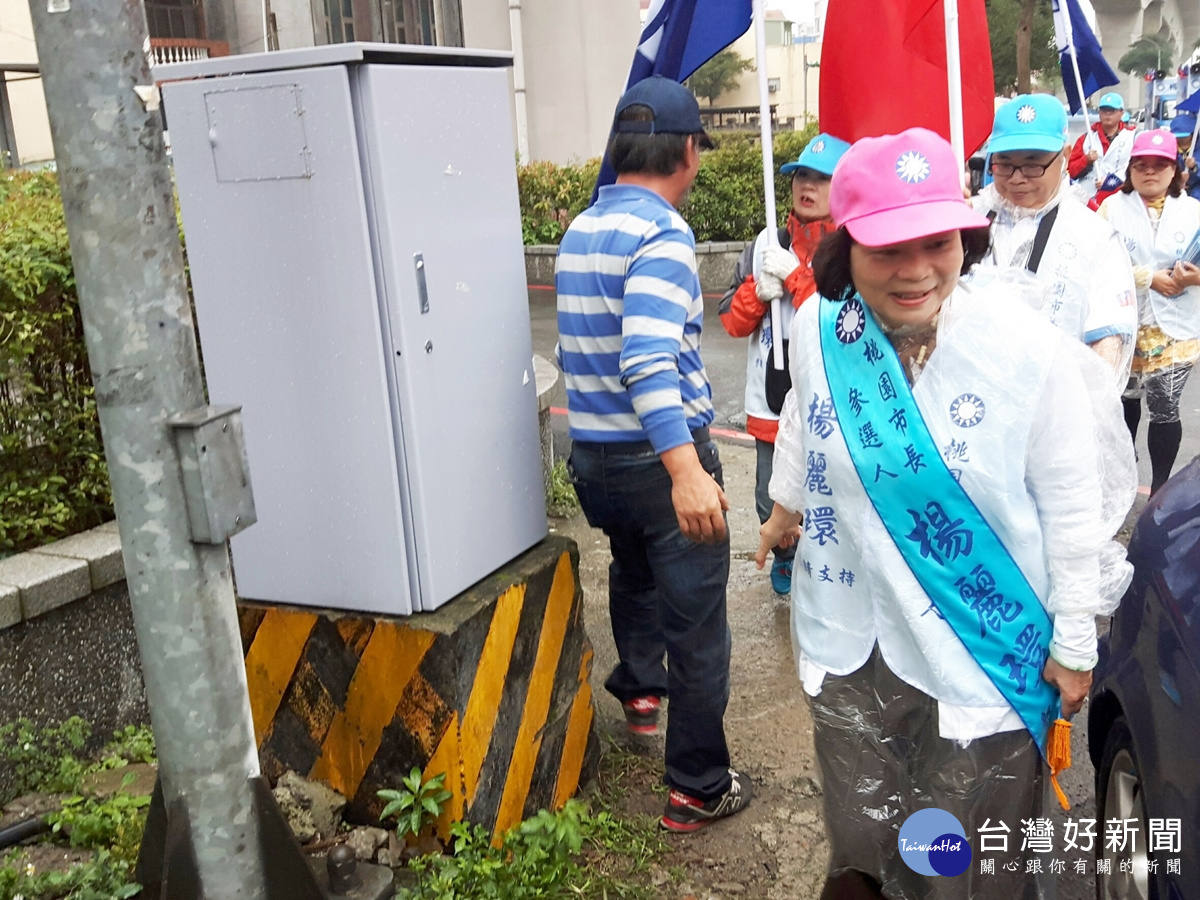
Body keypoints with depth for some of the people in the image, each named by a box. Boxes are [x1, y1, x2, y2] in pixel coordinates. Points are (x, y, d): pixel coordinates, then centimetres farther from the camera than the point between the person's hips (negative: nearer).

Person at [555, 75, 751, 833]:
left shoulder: (581, 228, 10)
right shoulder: (660, 233, -17)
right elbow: (648, 361, -31)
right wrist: (686, 470, -40)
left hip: (593, 453, 9)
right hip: (661, 456, -8)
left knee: (635, 571, 33)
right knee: (697, 625, 4)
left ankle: (640, 688, 51)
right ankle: (699, 789, 14)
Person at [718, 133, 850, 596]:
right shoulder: (767, 244, 7)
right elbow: (731, 319, 9)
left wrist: (793, 275, -17)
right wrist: (759, 290, -11)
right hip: (771, 405, 5)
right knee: (772, 505, 18)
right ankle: (786, 558, 47)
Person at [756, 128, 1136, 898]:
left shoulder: (1029, 352, -19)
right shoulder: (817, 330, -11)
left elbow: (1073, 511, -10)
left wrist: (1074, 646, -4)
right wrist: (786, 503, 27)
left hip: (988, 652, -2)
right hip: (853, 639, 3)